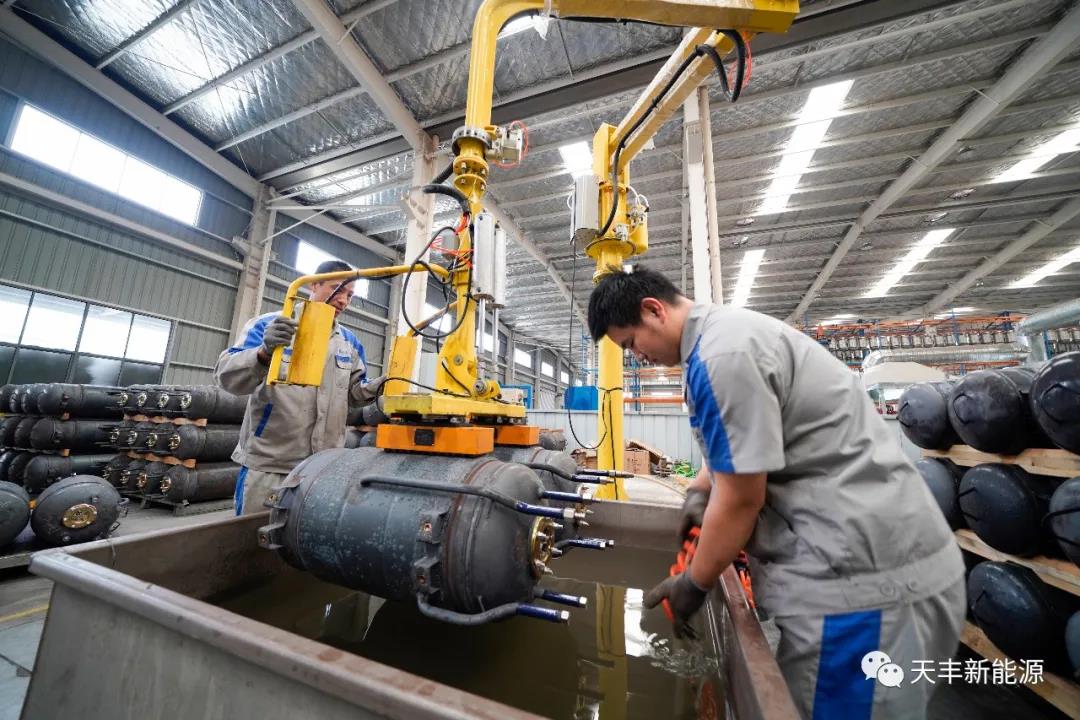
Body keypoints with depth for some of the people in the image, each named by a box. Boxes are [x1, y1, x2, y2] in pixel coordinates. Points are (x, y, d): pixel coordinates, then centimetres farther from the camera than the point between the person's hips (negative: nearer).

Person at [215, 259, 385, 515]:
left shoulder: (350, 341, 9)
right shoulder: (269, 325, -4)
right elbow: (227, 376, -14)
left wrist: (376, 388, -7)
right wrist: (265, 352, -34)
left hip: (324, 466, 4)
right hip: (267, 463, -4)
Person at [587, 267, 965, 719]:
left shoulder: (723, 352, -24)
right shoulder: (726, 329, 10)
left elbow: (742, 498, -19)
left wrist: (693, 585, -5)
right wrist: (700, 490, 12)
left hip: (863, 574, -10)